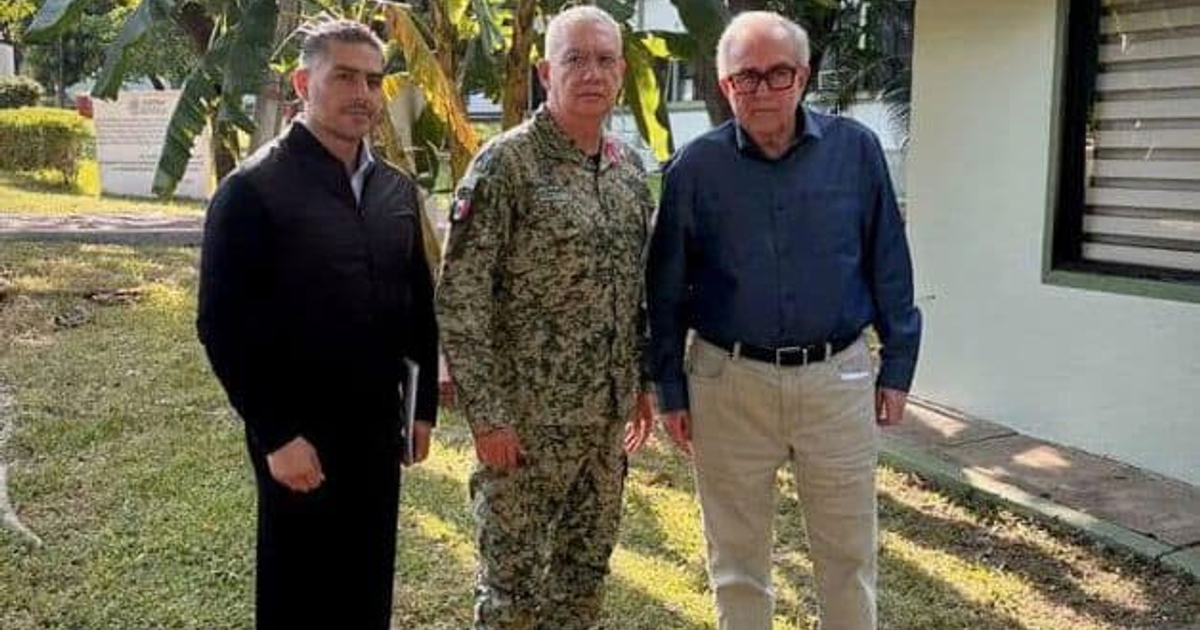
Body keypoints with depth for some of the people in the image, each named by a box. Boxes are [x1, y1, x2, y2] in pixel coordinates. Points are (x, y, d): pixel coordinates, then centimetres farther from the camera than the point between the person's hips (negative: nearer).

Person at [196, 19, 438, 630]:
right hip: (297, 436, -5)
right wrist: (276, 435, -16)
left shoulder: (396, 189, 7)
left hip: (378, 426, 5)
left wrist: (425, 405, 10)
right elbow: (222, 327, -14)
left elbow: (420, 303, 13)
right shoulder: (253, 189, -11)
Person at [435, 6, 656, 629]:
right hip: (527, 415, -6)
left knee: (585, 568, 18)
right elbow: (460, 302, -15)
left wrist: (641, 383, 15)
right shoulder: (504, 164, -13)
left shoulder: (628, 165, 8)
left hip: (606, 413, 6)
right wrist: (487, 414, -17)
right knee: (513, 580, 6)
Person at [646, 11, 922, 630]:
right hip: (729, 383, 0)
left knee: (849, 554, 14)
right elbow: (665, 290, 2)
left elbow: (888, 267, 5)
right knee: (737, 557, 14)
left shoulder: (856, 150, -2)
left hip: (838, 378, 1)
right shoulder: (695, 167, -3)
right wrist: (670, 390, 1)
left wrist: (898, 366, 4)